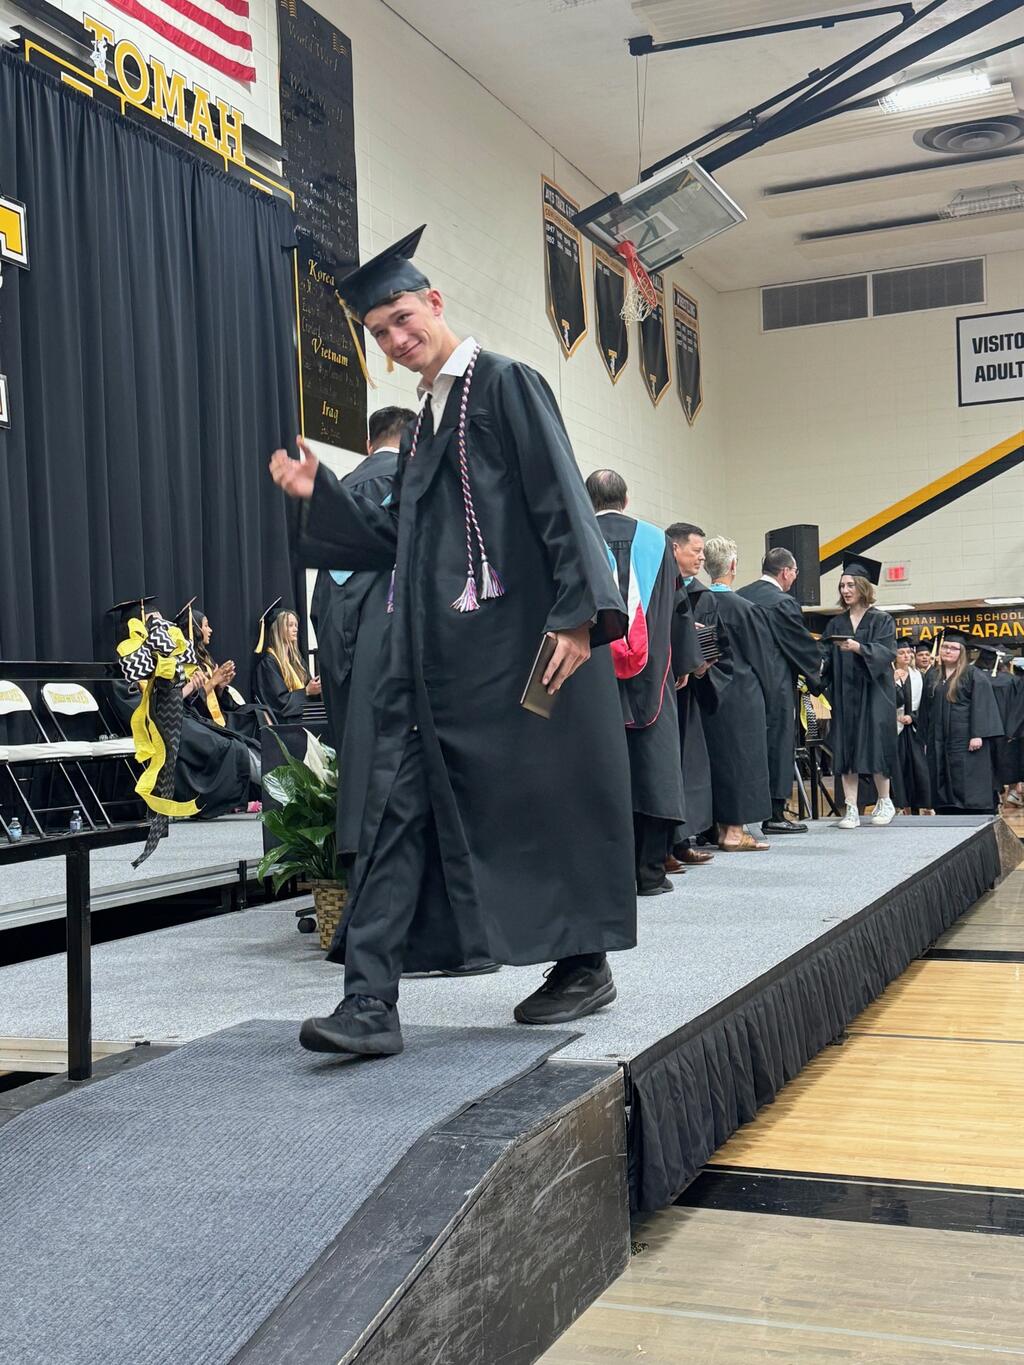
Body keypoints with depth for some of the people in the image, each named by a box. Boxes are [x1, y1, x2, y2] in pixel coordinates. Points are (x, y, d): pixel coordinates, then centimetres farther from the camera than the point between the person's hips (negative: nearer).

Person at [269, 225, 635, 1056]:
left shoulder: (505, 385, -2)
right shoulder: (422, 425, 21)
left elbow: (562, 503, -11)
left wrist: (577, 613, -20)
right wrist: (320, 493, 10)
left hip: (516, 642, -7)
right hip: (434, 657, 8)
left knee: (547, 801, 3)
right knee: (401, 811, -2)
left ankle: (585, 966, 21)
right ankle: (372, 1003, -4)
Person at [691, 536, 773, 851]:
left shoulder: (698, 604, -2)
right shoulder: (742, 608, -15)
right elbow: (761, 651, -5)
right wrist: (762, 685, 12)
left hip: (709, 692, 6)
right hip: (740, 695, -6)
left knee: (718, 755, 12)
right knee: (740, 756, 1)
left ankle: (723, 827, 17)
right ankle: (735, 831, 1)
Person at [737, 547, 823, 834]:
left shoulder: (739, 597, 7)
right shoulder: (783, 603, -13)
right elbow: (803, 645, -5)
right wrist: (817, 673, 13)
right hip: (776, 687, -7)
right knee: (777, 743, 1)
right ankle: (774, 814, 2)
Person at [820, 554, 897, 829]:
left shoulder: (881, 620, 0)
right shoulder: (836, 624, 13)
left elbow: (887, 652, -14)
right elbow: (826, 655, 5)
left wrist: (858, 648, -29)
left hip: (873, 694, -4)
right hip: (844, 695, 4)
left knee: (873, 747, -4)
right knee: (845, 751, -1)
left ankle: (885, 802, 15)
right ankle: (851, 809, 0)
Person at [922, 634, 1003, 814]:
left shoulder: (974, 675, -3)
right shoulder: (934, 676, 15)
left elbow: (981, 705, -11)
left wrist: (978, 735, -20)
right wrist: (928, 737, 13)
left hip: (966, 741, -6)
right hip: (940, 742, 6)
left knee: (971, 785, -8)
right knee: (946, 786, 6)